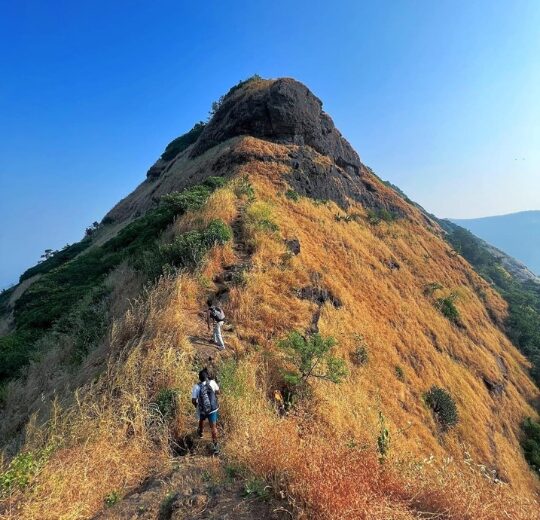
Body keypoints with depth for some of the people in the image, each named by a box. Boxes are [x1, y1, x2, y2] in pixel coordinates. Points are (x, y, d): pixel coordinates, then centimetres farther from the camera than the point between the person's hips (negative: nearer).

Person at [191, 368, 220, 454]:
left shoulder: (196, 386, -19)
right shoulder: (212, 382, -15)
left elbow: (193, 400, -16)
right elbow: (218, 392, 1)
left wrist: (196, 405, 5)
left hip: (202, 409, 1)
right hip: (213, 409, -1)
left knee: (201, 420, 32)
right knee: (213, 427, 5)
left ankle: (200, 432, 58)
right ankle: (215, 445, -1)